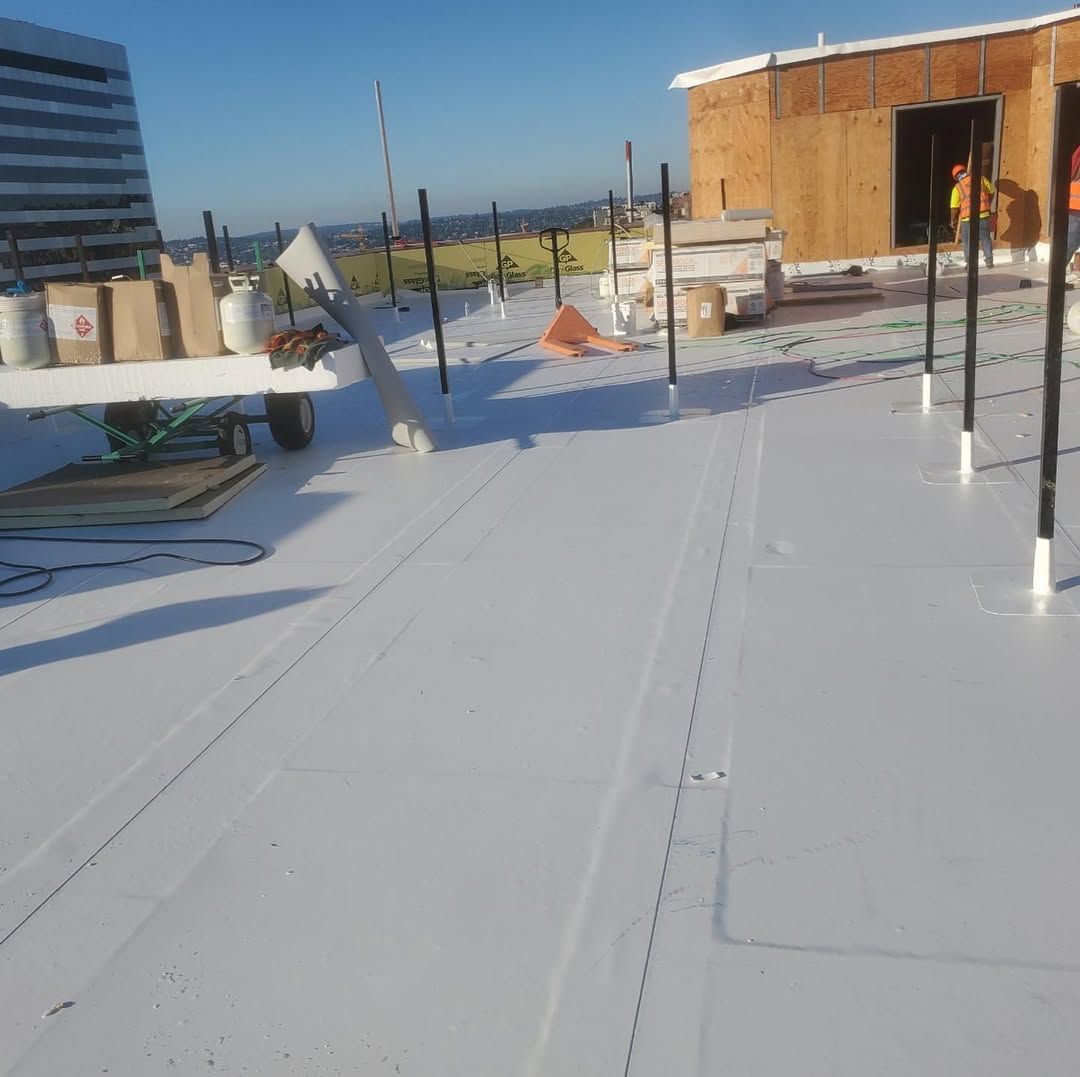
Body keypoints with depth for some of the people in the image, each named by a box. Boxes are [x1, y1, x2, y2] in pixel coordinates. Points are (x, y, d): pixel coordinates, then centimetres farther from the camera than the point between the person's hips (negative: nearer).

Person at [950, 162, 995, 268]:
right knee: (986, 239, 12)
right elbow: (991, 192, 16)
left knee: (968, 242, 10)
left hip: (967, 219, -2)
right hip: (984, 215, 2)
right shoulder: (980, 179, 6)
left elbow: (954, 209, -2)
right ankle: (989, 262, 12)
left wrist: (953, 222, 13)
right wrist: (987, 205, 32)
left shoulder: (958, 187, 0)